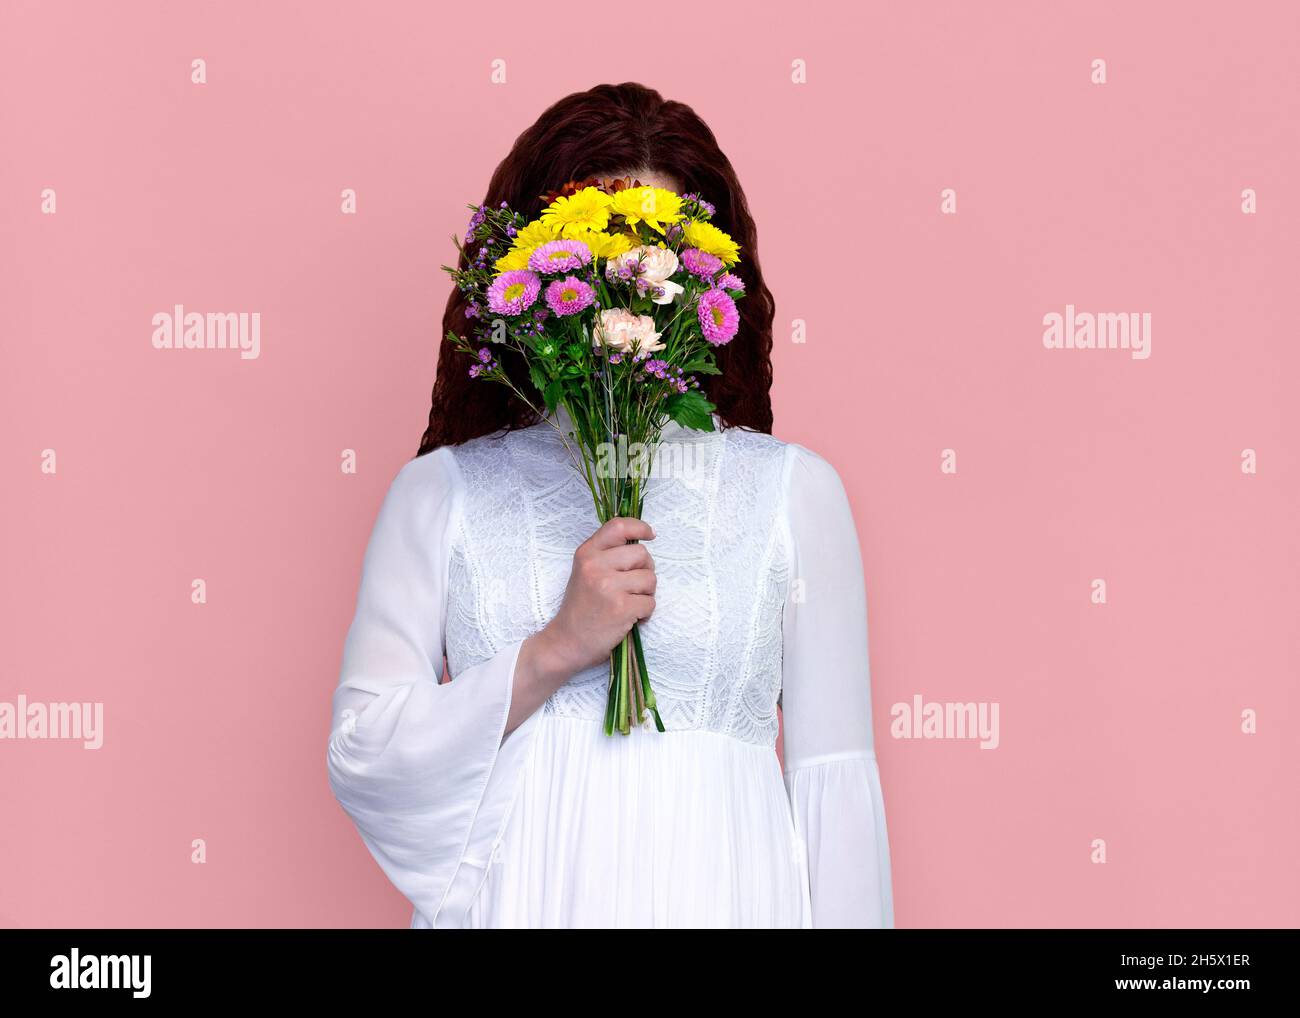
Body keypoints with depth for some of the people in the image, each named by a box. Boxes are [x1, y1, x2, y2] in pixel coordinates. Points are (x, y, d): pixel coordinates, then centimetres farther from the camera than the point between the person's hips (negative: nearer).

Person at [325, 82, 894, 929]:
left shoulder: (795, 489, 4)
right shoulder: (442, 490, 4)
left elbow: (835, 776, 2)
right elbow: (360, 759, -3)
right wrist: (556, 650, -12)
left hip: (721, 891, 0)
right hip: (517, 895, 0)